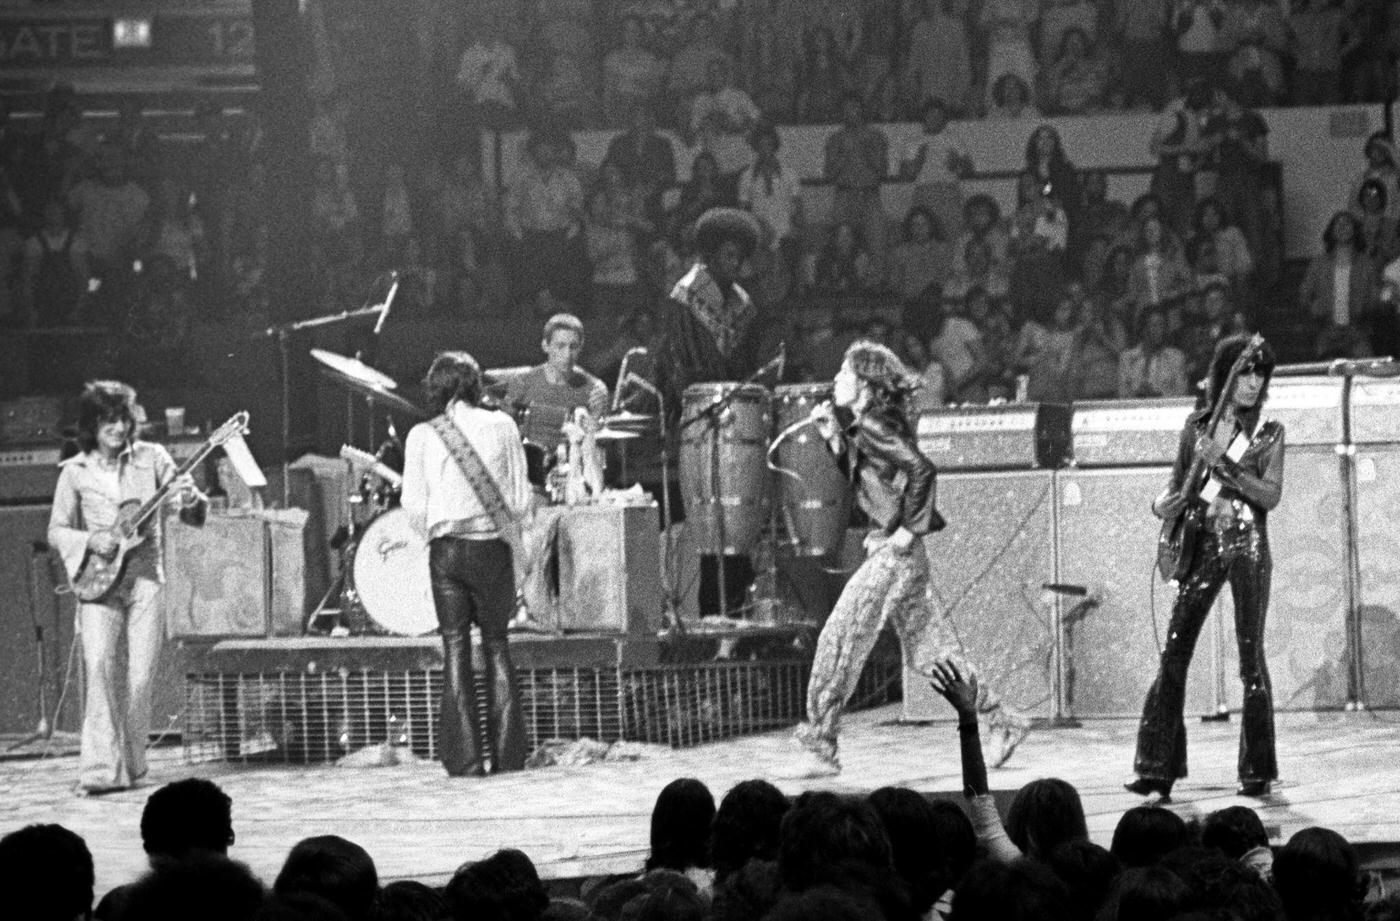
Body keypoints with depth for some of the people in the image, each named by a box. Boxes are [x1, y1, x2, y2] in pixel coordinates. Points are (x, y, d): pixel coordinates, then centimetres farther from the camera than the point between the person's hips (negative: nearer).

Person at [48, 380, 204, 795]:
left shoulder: (151, 458, 6)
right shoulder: (75, 472, 5)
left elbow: (189, 512, 5)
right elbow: (56, 530, 7)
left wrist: (189, 500, -18)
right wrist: (90, 540, -12)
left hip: (145, 578, 1)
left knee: (140, 677, -4)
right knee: (99, 664, -19)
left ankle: (129, 765, 13)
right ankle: (101, 770, -22)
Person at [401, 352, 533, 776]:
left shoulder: (422, 435, -1)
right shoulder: (501, 426, 0)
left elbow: (414, 506, -3)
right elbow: (520, 500, -1)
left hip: (446, 548, -1)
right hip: (492, 547, 1)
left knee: (455, 647, 4)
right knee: (496, 645, 11)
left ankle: (465, 758, -2)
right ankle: (508, 754, 6)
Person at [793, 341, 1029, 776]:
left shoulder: (872, 425, -16)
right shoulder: (863, 425, 12)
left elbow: (921, 468, -25)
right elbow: (855, 468, 24)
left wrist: (909, 529, -21)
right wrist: (832, 432, 11)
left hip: (894, 552, -10)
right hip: (900, 556, 10)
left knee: (840, 642, -5)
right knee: (927, 650, 14)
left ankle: (820, 744, -1)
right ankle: (1004, 719, 16)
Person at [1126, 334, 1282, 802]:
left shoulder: (1269, 432, 0)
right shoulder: (1196, 426, 9)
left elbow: (1271, 496, -9)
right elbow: (1177, 484, 17)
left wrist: (1223, 465, -19)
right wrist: (1163, 504, -5)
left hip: (1248, 545, -3)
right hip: (1201, 545, 3)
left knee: (1251, 655, -3)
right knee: (1173, 655, -3)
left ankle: (1257, 772, 6)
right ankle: (1158, 768, 0)